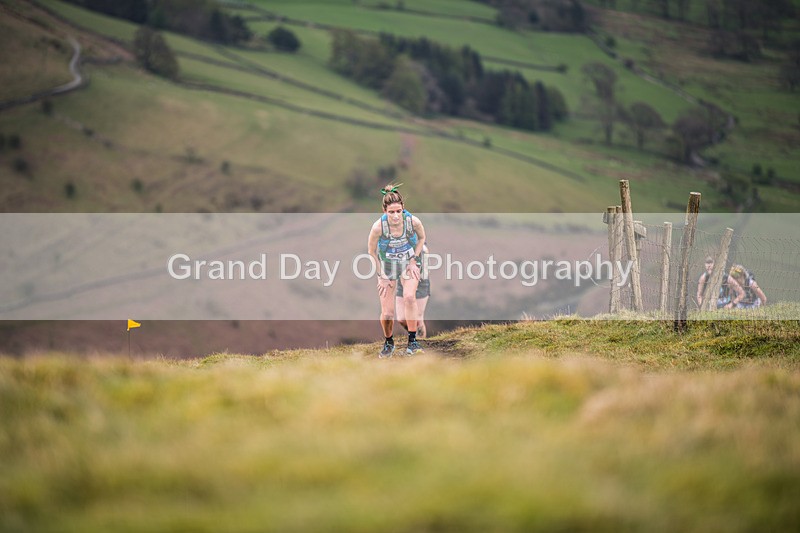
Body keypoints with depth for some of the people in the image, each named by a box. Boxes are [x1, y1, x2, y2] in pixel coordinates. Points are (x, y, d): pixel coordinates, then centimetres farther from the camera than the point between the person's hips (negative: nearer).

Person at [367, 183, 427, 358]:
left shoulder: (413, 221, -24)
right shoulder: (378, 227, -27)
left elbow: (421, 238, 0)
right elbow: (371, 252, -9)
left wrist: (414, 260, -8)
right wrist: (382, 276, -7)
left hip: (409, 264, 0)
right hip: (387, 266, 0)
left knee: (409, 297, -28)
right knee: (387, 313, -4)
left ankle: (412, 341, -18)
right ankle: (388, 343, 26)